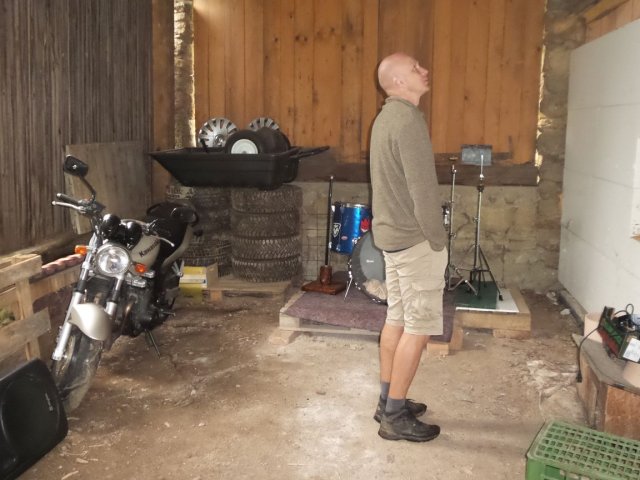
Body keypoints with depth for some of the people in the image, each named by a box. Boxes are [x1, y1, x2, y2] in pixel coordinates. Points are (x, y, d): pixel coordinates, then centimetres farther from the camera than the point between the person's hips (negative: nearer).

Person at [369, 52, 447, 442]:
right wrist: (438, 241, -13)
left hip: (391, 234, 10)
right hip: (414, 239, -10)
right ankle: (395, 417, 6)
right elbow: (423, 189, -22)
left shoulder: (387, 116, 12)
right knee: (419, 327, -2)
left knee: (397, 319, 15)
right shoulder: (409, 120, -19)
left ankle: (388, 401, 25)